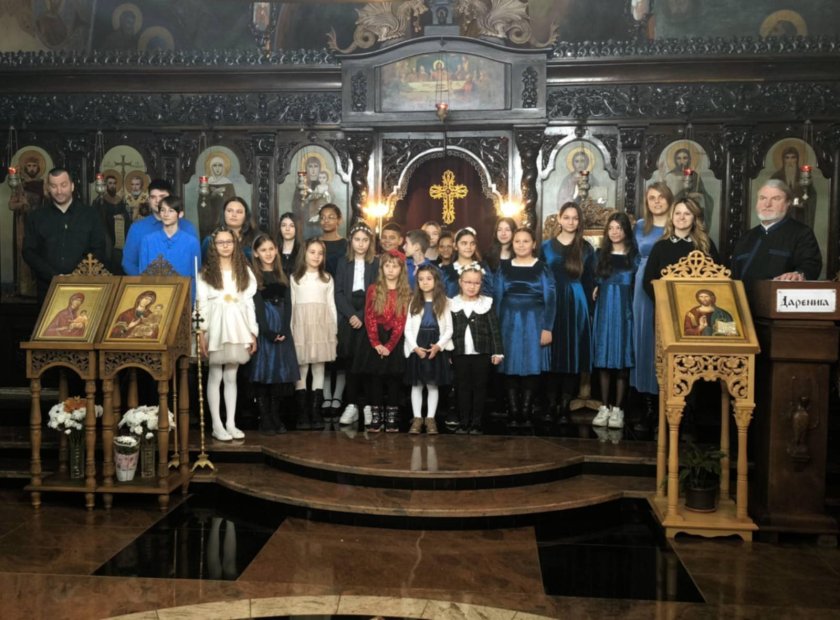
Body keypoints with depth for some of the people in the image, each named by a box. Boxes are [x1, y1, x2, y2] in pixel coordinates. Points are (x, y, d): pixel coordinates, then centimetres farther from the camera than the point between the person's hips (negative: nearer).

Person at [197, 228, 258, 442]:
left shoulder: (244, 271, 11)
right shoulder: (206, 272, 3)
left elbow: (249, 303, 8)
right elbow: (202, 304, -2)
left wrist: (253, 332, 3)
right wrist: (202, 333, -11)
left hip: (237, 326, 2)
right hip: (216, 327, -2)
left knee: (231, 377, 7)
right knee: (215, 376, 1)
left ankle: (231, 423, 11)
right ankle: (217, 425, 6)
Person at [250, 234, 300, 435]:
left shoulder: (282, 276, 14)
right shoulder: (253, 276, 1)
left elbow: (287, 304, 6)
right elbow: (257, 306, -8)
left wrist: (284, 330, -8)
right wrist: (268, 331, -17)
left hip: (282, 328, 4)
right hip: (263, 329, -4)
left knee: (281, 372, 3)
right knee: (264, 372, -4)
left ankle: (276, 418, 11)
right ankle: (265, 420, 1)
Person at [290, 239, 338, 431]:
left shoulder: (327, 278, 13)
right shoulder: (295, 278, 8)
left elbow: (331, 305, 10)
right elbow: (291, 305, 5)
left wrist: (334, 330, 4)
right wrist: (289, 330, -2)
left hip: (322, 325, 1)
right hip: (301, 325, -1)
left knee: (319, 370, 2)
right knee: (301, 370, -4)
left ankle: (316, 412, 4)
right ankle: (302, 414, -1)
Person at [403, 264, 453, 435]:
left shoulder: (443, 302, 3)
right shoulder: (414, 302, 5)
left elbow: (449, 329, 1)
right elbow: (408, 328, 2)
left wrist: (438, 346, -14)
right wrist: (415, 347, -11)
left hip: (436, 348, -1)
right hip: (416, 348, 1)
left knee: (433, 385, 5)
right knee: (416, 384, 4)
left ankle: (430, 418, 12)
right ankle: (417, 418, 11)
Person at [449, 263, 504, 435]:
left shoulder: (487, 303, 1)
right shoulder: (453, 304, 4)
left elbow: (494, 329, 0)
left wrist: (497, 351, -5)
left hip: (482, 353, -1)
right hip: (460, 353, 1)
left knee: (479, 387, 4)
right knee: (463, 387, 6)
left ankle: (476, 423, 11)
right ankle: (463, 423, 13)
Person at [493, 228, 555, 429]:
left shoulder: (542, 268, 2)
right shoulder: (503, 267, 7)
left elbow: (550, 299, -1)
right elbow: (496, 298, 8)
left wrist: (547, 328, -9)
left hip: (534, 323, -1)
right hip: (509, 323, 2)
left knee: (531, 368, 1)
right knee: (511, 369, 1)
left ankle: (526, 414, 7)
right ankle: (513, 414, 6)